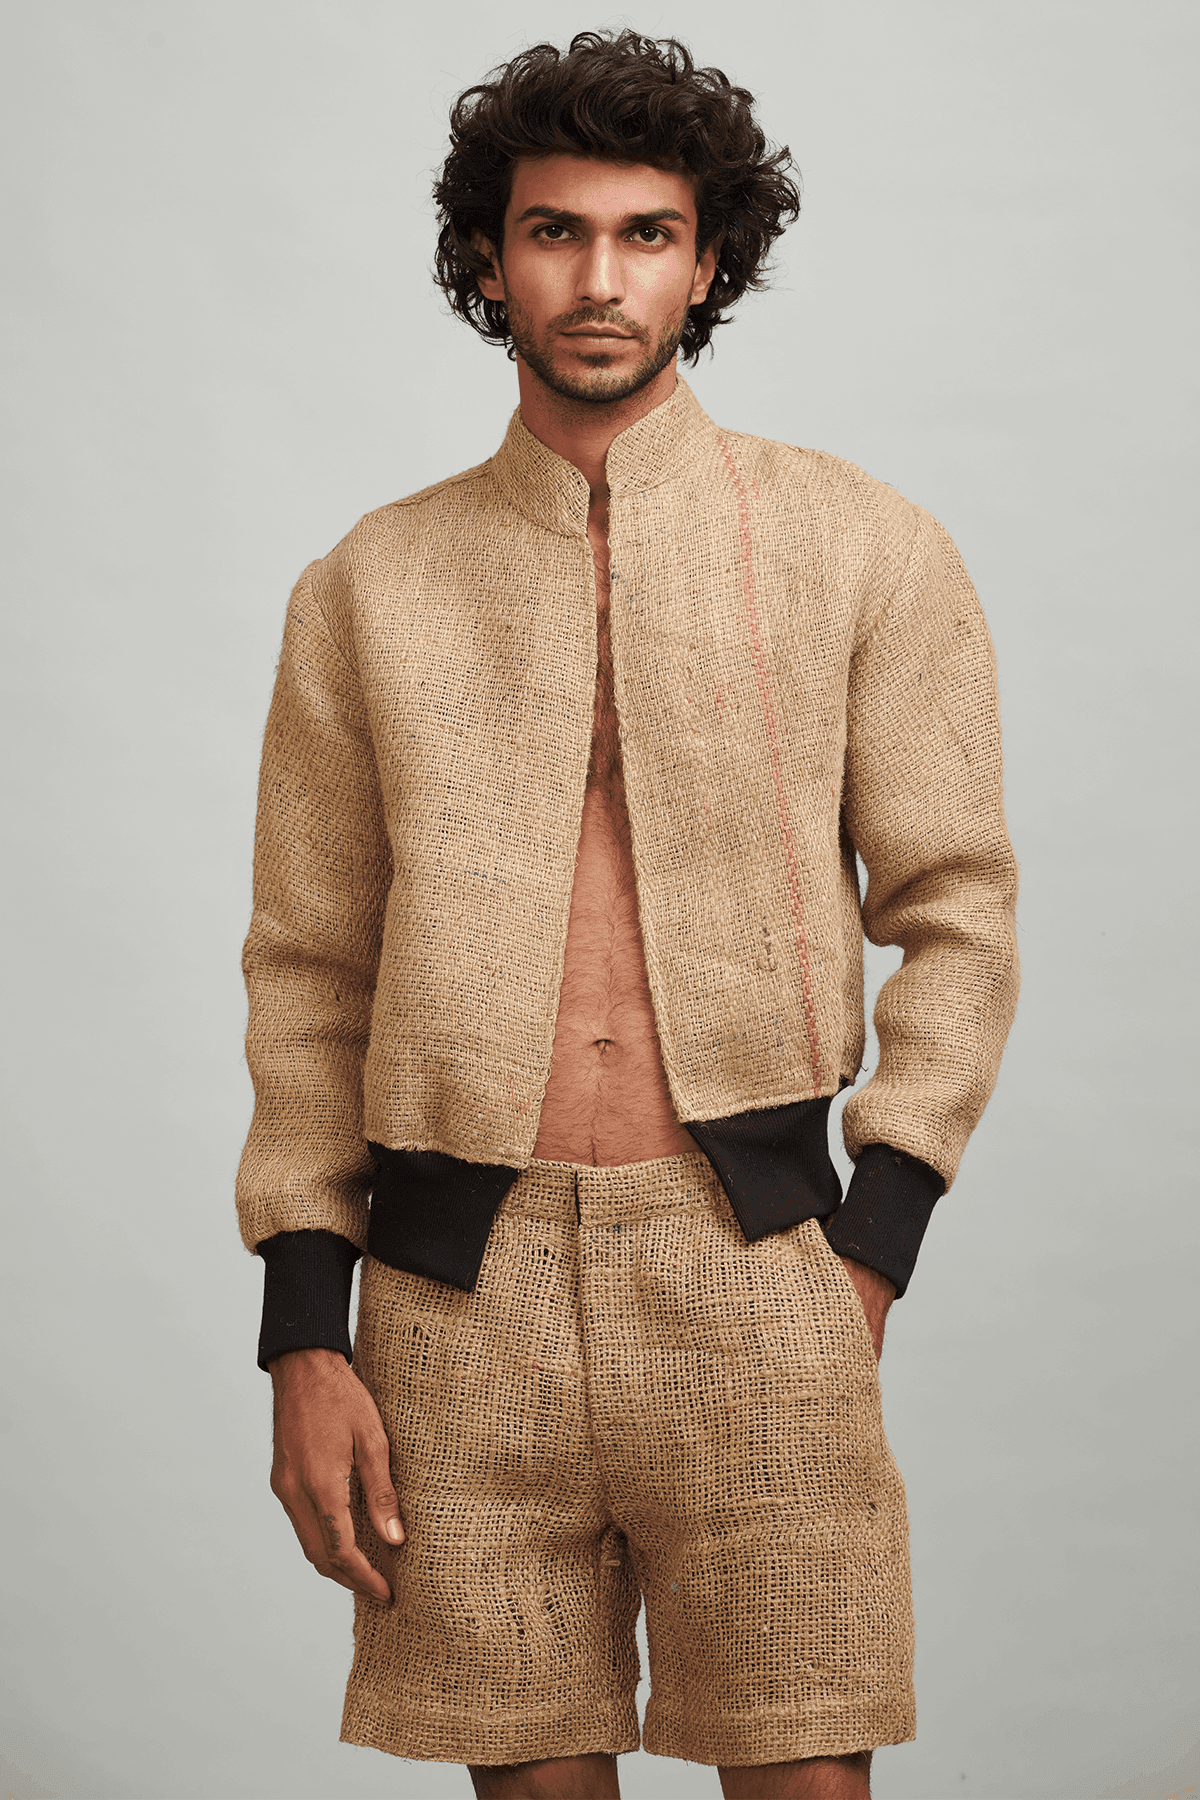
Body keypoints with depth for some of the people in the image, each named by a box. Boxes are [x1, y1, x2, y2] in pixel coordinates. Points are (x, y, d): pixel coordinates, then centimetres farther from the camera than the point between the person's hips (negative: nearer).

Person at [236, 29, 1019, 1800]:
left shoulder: (865, 550, 6)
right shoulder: (368, 587, 10)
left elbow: (959, 914, 6)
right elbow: (308, 975, 10)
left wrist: (868, 1245, -4)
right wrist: (305, 1338, 3)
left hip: (755, 1259, -1)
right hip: (454, 1278, 1)